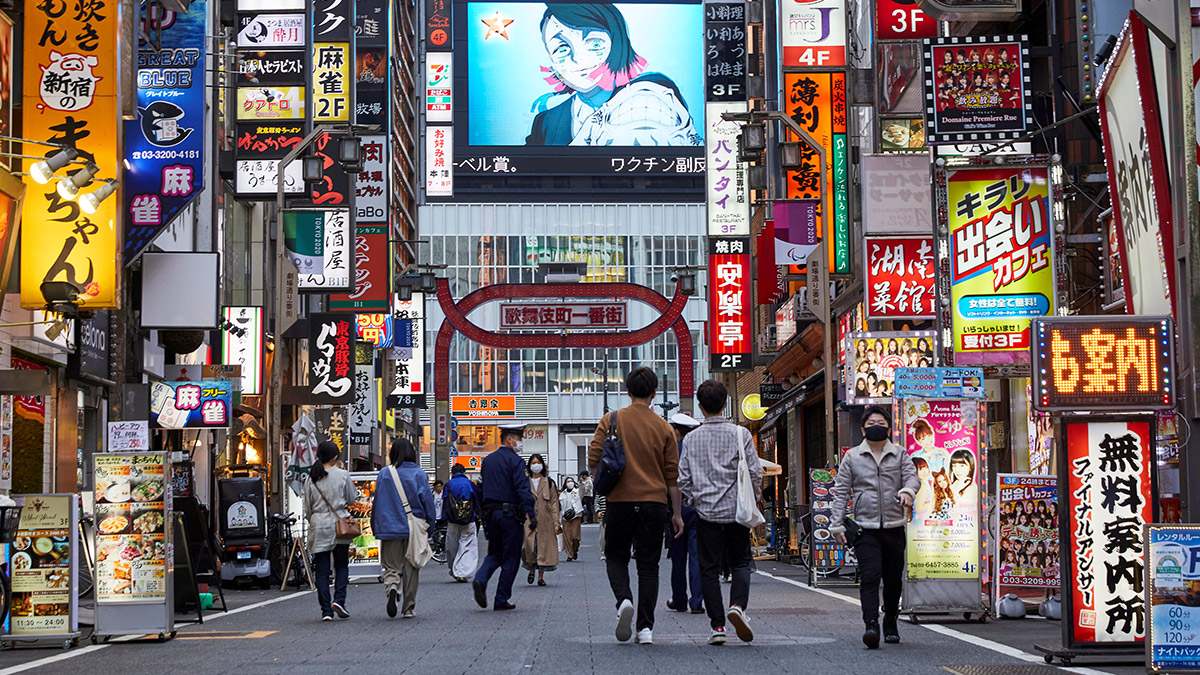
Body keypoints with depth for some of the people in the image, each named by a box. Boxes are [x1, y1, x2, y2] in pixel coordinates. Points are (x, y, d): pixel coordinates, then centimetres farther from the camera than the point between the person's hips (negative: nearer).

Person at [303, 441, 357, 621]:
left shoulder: (311, 479, 2)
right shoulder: (342, 475, -5)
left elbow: (308, 507, 6)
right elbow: (352, 499, 4)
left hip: (318, 525, 2)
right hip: (339, 524, -2)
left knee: (322, 569, 3)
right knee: (341, 565, 10)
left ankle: (326, 610, 0)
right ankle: (339, 600, -9)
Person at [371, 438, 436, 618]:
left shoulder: (384, 474, -1)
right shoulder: (419, 474, -3)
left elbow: (377, 502, 3)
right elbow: (428, 501, -3)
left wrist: (376, 528, 11)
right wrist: (430, 525, 7)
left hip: (390, 528, 0)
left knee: (391, 567, 8)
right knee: (411, 569, 9)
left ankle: (392, 589, -22)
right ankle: (408, 607, 11)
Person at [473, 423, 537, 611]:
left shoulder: (487, 460, 13)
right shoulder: (515, 461, -10)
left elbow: (481, 488, 16)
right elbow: (523, 489, -18)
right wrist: (531, 514, -19)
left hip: (491, 513, 6)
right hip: (510, 514, -6)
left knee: (495, 554, 16)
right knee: (511, 557, 3)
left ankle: (480, 579, -11)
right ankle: (501, 600, 3)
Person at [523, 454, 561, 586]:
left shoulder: (549, 483, 8)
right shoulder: (525, 482, 10)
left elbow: (554, 503, 6)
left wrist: (556, 523, -1)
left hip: (545, 520, 0)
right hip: (529, 519, 0)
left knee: (544, 546, -1)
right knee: (530, 545, -15)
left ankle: (541, 576, 8)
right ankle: (531, 570, 10)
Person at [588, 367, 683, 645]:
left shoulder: (611, 420, 0)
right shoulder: (663, 427, 2)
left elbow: (593, 460, -4)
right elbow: (672, 474, 4)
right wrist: (676, 513, 10)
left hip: (620, 501, -1)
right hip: (654, 503, 1)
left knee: (616, 557, 15)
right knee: (648, 565, 7)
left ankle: (624, 599, -13)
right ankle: (645, 627, 1)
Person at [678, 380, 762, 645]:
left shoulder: (691, 439, 1)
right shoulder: (741, 434, -4)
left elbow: (683, 479, 2)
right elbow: (754, 472, -5)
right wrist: (754, 500, 11)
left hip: (706, 511, 1)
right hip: (736, 510, -1)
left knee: (709, 568, 6)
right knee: (740, 562, 11)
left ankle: (717, 625, 2)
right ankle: (737, 605, -15)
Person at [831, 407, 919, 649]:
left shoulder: (899, 455, 12)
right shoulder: (852, 457, 9)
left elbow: (912, 476, -1)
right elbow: (841, 491, 8)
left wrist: (907, 491, -26)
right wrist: (837, 524, 1)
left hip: (894, 527, 2)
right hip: (865, 527, -2)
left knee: (893, 580, 9)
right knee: (870, 576, -16)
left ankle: (891, 624, 24)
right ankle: (871, 625, -23)